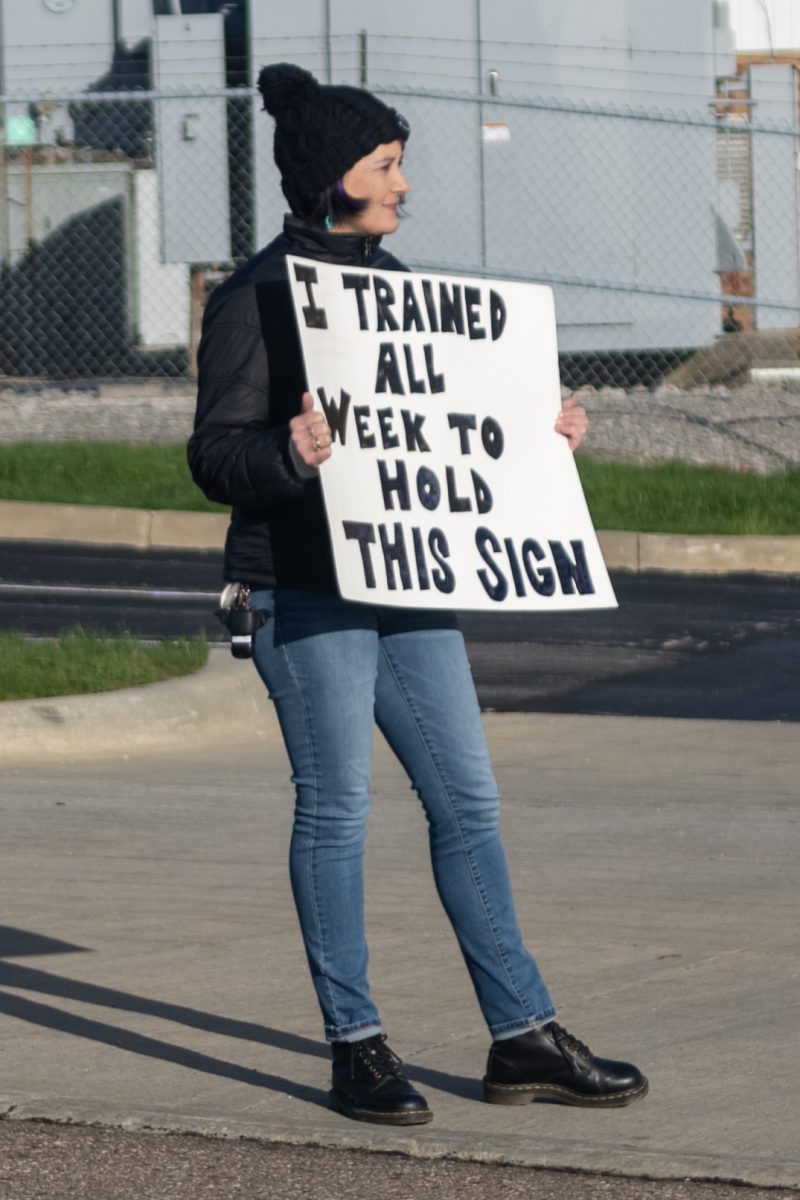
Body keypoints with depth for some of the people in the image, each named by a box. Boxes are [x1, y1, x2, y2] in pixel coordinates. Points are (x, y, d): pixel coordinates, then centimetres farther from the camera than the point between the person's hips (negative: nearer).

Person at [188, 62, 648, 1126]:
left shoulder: (392, 282, 14)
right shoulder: (254, 297, -8)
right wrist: (289, 455, -30)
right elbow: (215, 454, -11)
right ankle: (356, 1049, 8)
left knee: (468, 800, 6)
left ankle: (523, 1038, 10)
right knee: (335, 808, -1)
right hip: (303, 589, -7)